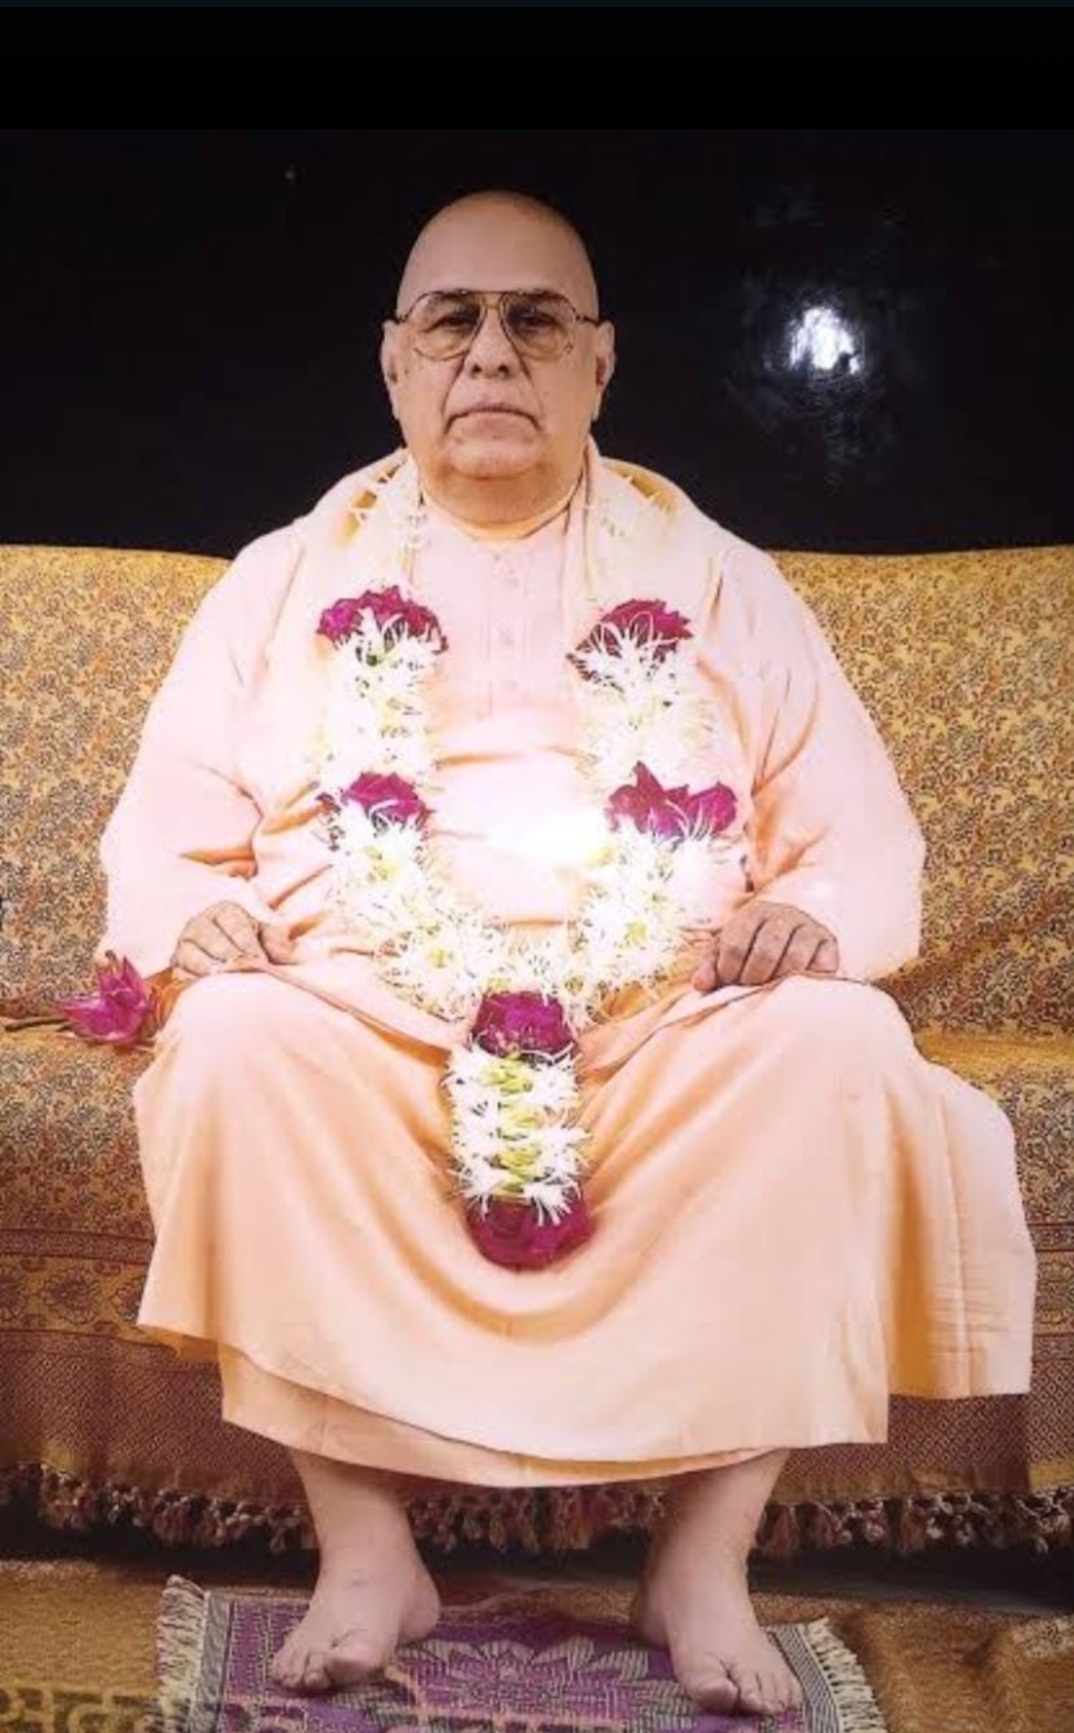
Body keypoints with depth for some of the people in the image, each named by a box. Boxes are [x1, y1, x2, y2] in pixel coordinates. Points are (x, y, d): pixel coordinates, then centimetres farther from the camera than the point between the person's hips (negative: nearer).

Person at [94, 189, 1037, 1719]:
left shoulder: (716, 578, 15)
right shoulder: (285, 578, 16)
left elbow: (866, 844, 12)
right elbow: (163, 835, 12)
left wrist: (814, 916, -12)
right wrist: (196, 917, -12)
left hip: (668, 1038, 0)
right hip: (366, 1032, 0)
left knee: (842, 1053, -29)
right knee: (233, 1047, -31)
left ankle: (705, 1554, -17)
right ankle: (363, 1546, -18)